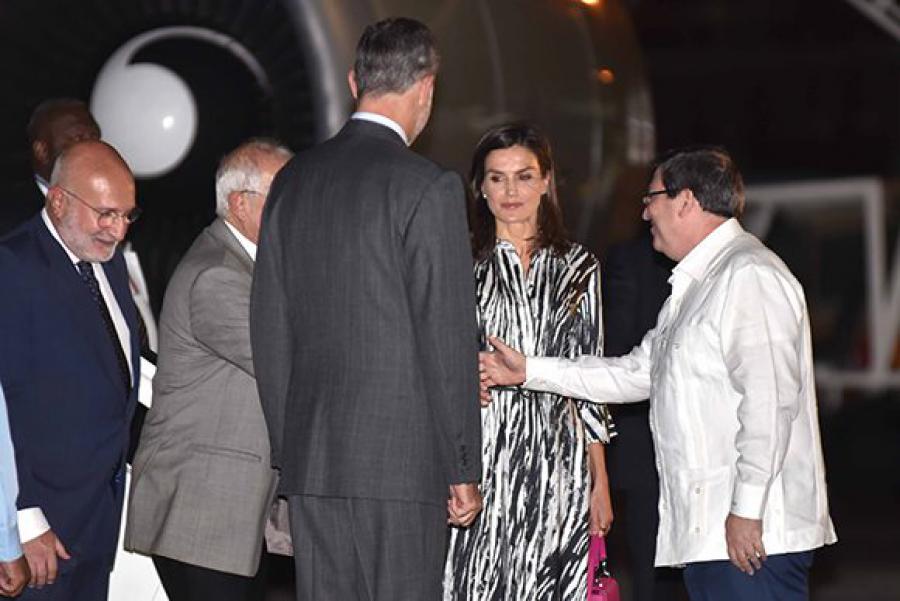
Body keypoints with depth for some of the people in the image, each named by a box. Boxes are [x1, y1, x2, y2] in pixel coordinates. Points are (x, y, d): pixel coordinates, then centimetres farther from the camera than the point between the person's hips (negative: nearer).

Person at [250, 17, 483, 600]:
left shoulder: (293, 180, 10)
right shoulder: (429, 187, -10)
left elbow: (269, 330, 13)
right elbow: (447, 338, -11)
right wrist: (463, 469, -5)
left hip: (310, 457, 6)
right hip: (403, 458, -6)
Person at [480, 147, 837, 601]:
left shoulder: (749, 276, -12)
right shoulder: (697, 284, 22)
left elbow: (769, 398, -19)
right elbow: (637, 373, 26)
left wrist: (747, 510, -22)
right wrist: (529, 371, 23)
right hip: (707, 530, 10)